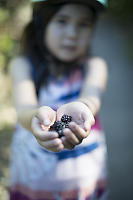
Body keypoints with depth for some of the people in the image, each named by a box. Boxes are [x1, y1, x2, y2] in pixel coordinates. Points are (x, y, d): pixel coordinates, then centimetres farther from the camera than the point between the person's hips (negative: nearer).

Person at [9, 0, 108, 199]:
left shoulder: (94, 65, -5)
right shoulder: (22, 64, -8)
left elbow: (91, 96, -27)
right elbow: (24, 107, -27)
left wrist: (78, 107, -51)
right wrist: (36, 116, -51)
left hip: (85, 175, 1)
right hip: (32, 175, 0)